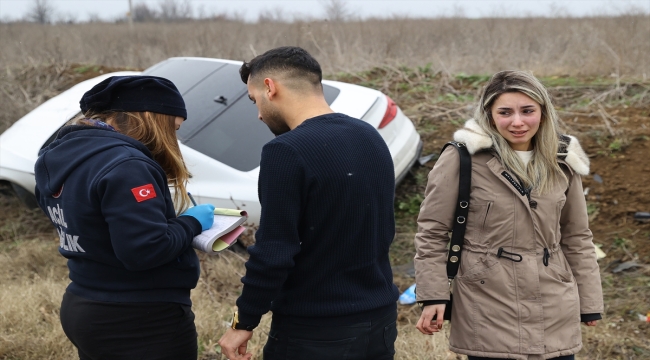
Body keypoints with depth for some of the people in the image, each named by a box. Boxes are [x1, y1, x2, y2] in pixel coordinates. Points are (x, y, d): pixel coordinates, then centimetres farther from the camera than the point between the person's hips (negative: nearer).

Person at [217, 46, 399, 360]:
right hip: (379, 321, 7)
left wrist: (244, 322, -8)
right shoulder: (371, 138, 5)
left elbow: (273, 253, -20)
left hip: (314, 333, -7)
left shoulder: (286, 151, -19)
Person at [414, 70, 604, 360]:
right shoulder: (463, 158, -10)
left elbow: (576, 236, 12)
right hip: (488, 311, -4)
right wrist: (433, 295, -11)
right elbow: (432, 230, -5)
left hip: (554, 312, 4)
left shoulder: (562, 161, 4)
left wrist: (589, 301, 12)